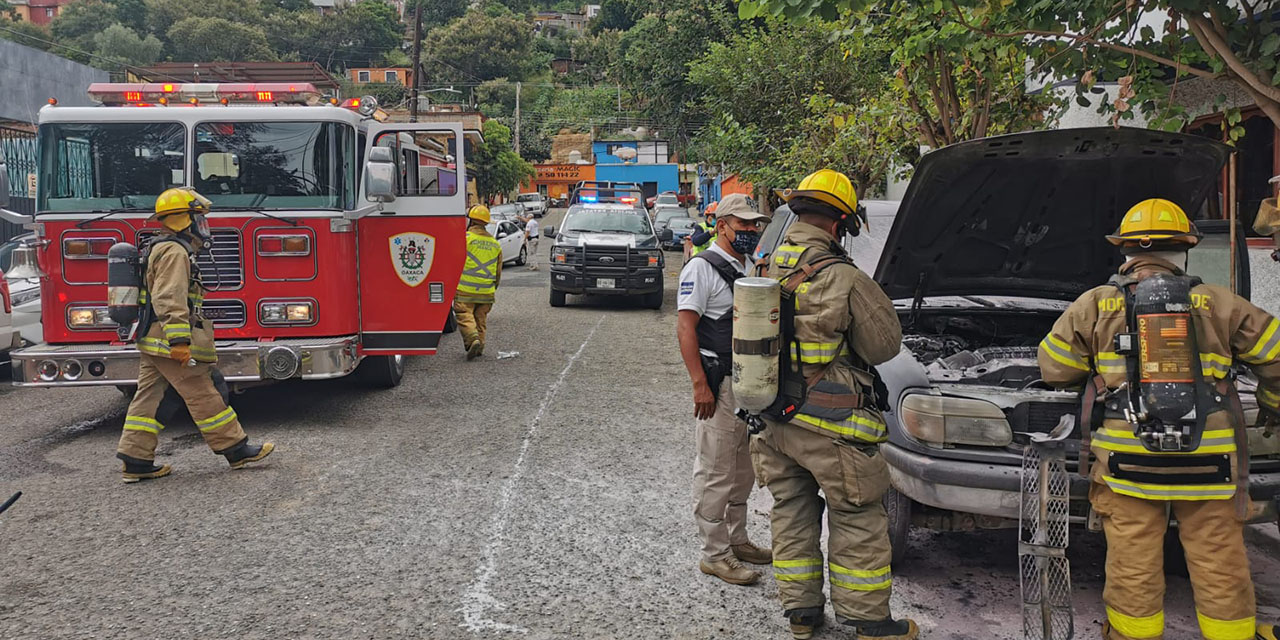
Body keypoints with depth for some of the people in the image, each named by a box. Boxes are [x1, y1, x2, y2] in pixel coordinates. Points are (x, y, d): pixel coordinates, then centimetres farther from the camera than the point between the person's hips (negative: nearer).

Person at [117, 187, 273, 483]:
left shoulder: (159, 248, 21)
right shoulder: (174, 251, -14)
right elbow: (169, 300, -24)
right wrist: (179, 341, -28)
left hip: (152, 343, 11)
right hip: (170, 344, -11)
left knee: (148, 398, 8)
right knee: (203, 397, -4)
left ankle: (136, 461, 9)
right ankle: (236, 449, 3)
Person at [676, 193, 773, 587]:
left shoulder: (748, 269, 16)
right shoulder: (703, 267, -10)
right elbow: (685, 329, -17)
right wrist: (700, 384, -23)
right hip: (719, 385, -9)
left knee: (742, 471, 17)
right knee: (716, 473, -4)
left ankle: (737, 540, 30)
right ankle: (715, 554, 4)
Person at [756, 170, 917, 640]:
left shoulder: (769, 272, 4)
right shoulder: (843, 279, -17)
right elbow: (885, 344, -6)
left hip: (775, 423, 7)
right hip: (830, 429, -6)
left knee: (791, 515, 17)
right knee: (857, 522, 8)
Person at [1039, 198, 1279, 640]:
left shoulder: (1096, 305, 4)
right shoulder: (1216, 304, 6)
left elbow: (1054, 369, 5)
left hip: (1127, 461, 0)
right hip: (1208, 464, 1)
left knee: (1134, 570, 5)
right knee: (1221, 569, 9)